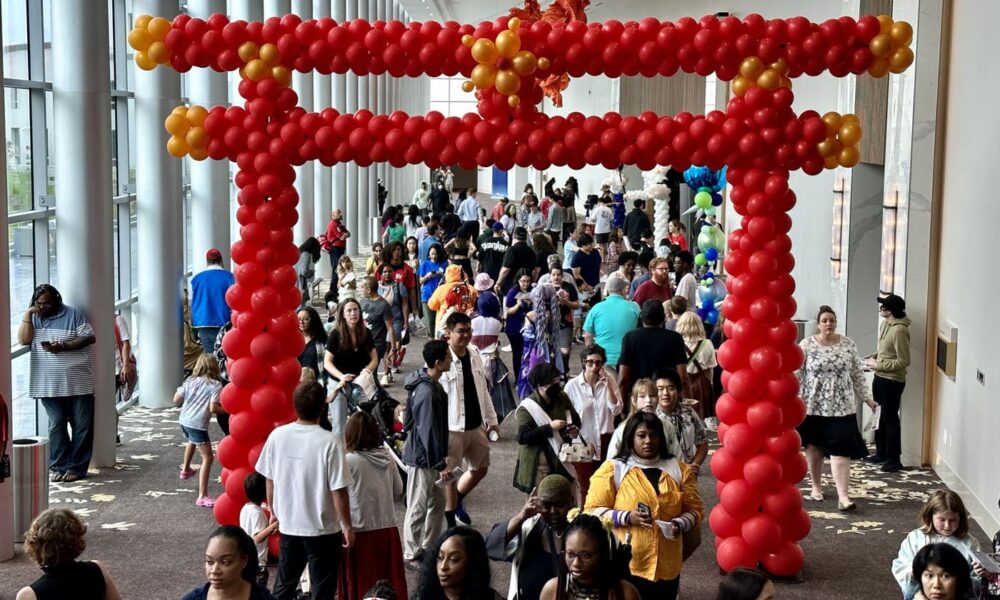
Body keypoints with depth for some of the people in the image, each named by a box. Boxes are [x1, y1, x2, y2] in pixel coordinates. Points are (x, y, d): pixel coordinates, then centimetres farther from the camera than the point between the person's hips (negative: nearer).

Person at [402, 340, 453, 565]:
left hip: (429, 455, 10)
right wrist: (441, 464, -20)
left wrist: (442, 457, 21)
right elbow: (428, 431, -25)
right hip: (421, 458, -10)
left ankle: (429, 547, 31)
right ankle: (412, 553, 17)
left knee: (438, 502, 19)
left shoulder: (431, 385, 5)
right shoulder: (427, 393, -26)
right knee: (418, 507, 4)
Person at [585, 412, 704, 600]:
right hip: (626, 565, -3)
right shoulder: (612, 469, -2)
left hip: (667, 567, 3)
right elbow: (592, 511, -4)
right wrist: (626, 517, -18)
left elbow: (695, 509, 10)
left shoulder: (679, 470, 8)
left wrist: (680, 524, -11)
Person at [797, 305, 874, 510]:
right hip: (813, 405, 0)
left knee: (840, 450, -7)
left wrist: (866, 398, 6)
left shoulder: (848, 345, 3)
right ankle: (816, 486, 29)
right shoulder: (806, 345, -4)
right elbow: (797, 375, -4)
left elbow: (857, 374, 9)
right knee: (813, 447, 11)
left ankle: (843, 496, -11)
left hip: (841, 406, 1)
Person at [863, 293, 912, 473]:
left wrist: (879, 364, -19)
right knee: (880, 417, 17)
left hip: (892, 381, -9)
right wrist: (874, 358, 4)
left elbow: (903, 361, -22)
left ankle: (894, 459, 7)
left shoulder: (899, 331, -22)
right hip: (880, 378, 9)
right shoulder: (884, 325, 8)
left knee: (890, 420, -2)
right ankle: (881, 453, 29)